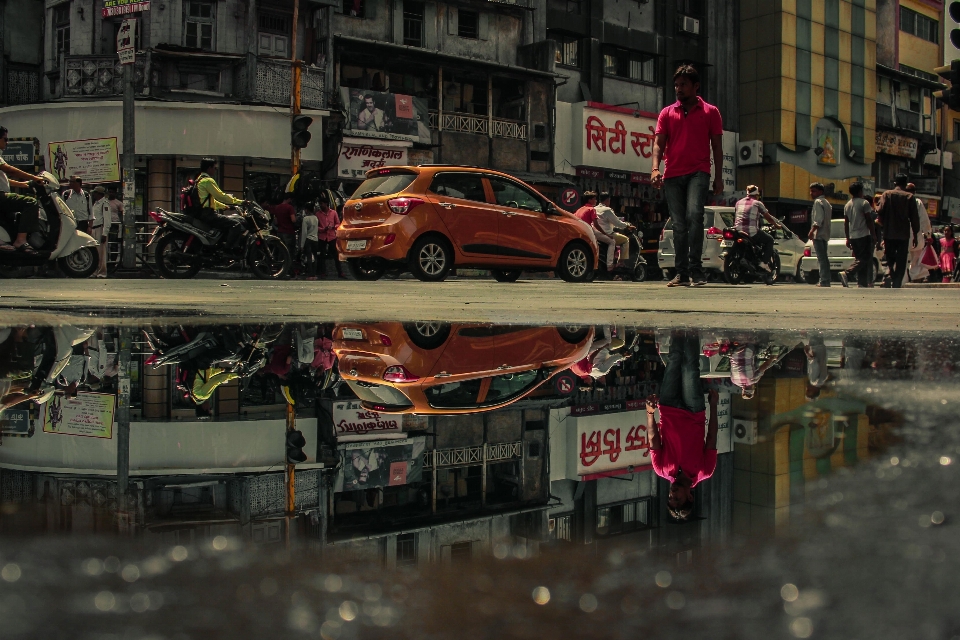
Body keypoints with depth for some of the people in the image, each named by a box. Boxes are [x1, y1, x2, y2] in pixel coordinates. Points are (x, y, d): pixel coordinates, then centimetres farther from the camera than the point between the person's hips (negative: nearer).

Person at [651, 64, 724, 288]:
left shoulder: (710, 112, 9)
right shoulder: (667, 113, 14)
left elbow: (717, 146, 9)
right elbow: (659, 143, 6)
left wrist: (719, 176, 2)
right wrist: (655, 168, -11)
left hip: (698, 172, -3)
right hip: (672, 175, 3)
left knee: (694, 215, -22)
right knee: (679, 225, 3)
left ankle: (696, 269, -20)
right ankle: (681, 273, 7)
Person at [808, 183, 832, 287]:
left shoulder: (818, 202, -9)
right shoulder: (826, 202, 20)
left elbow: (818, 220, -20)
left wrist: (812, 231, -24)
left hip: (818, 234, -10)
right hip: (825, 234, 10)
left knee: (822, 258, -12)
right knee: (824, 258, 13)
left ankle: (824, 281, -16)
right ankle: (826, 280, 15)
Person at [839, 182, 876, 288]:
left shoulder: (847, 205, 12)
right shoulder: (864, 203, -7)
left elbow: (846, 223, 13)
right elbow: (869, 220, -10)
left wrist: (847, 238, 18)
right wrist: (874, 235, -5)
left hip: (853, 236, 7)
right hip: (863, 235, -7)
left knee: (859, 259, 12)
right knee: (864, 259, -7)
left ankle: (862, 283, 8)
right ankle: (846, 274, -25)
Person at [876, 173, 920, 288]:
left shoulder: (887, 194, 1)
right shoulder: (910, 197, 1)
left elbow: (880, 212, -6)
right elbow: (914, 218, 0)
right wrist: (915, 235, 6)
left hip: (889, 234, 1)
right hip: (904, 235, -1)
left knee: (889, 259, 11)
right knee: (901, 263, 4)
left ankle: (888, 275, -17)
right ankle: (896, 286, -3)